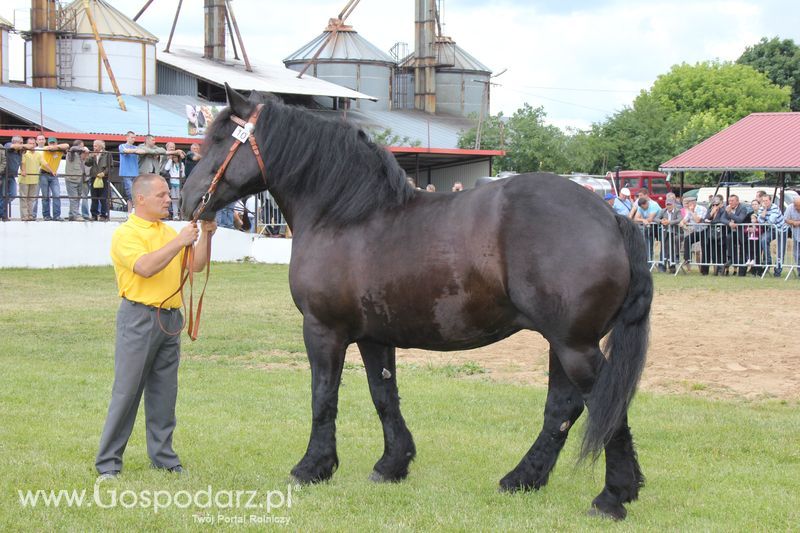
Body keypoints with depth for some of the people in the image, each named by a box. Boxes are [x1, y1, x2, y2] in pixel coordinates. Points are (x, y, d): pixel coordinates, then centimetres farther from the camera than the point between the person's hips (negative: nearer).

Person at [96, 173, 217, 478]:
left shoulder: (168, 232, 17)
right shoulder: (126, 234, -6)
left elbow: (195, 266, 13)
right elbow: (146, 267, -22)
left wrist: (205, 237, -2)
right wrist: (179, 242, -24)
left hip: (170, 318, 7)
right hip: (139, 318, -7)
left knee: (164, 390, 8)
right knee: (127, 389, -5)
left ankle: (163, 456, 14)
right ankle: (108, 461, -1)